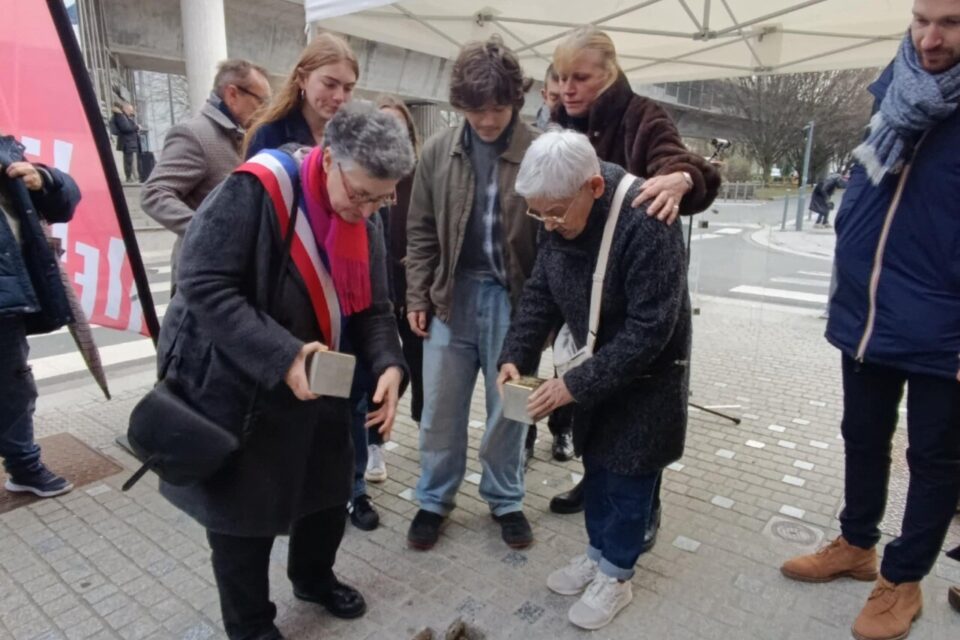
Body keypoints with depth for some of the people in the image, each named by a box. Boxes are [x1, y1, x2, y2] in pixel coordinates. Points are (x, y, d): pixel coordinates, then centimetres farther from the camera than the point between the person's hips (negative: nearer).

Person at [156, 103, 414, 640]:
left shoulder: (364, 227, -1)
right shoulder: (257, 190, -23)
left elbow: (372, 310, 1)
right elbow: (204, 284, -26)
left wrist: (389, 365, -18)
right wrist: (282, 356, -32)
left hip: (314, 385, 7)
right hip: (234, 387, -6)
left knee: (330, 491, 19)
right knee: (244, 512, 9)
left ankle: (315, 577, 48)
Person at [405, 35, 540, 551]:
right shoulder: (438, 151, 2)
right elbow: (420, 231, 7)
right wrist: (417, 296, 2)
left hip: (514, 300, -2)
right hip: (452, 296, 2)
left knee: (508, 408, 13)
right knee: (440, 409, 11)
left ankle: (505, 500, 34)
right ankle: (434, 500, 32)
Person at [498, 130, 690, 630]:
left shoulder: (647, 224, -31)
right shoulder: (558, 221, -8)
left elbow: (648, 329, -30)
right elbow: (540, 293, -1)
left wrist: (575, 384, -28)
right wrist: (516, 356, -15)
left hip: (646, 374, -6)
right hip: (595, 367, 6)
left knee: (628, 473, 6)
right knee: (595, 463, 16)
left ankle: (615, 574, 26)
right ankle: (598, 551, 37)